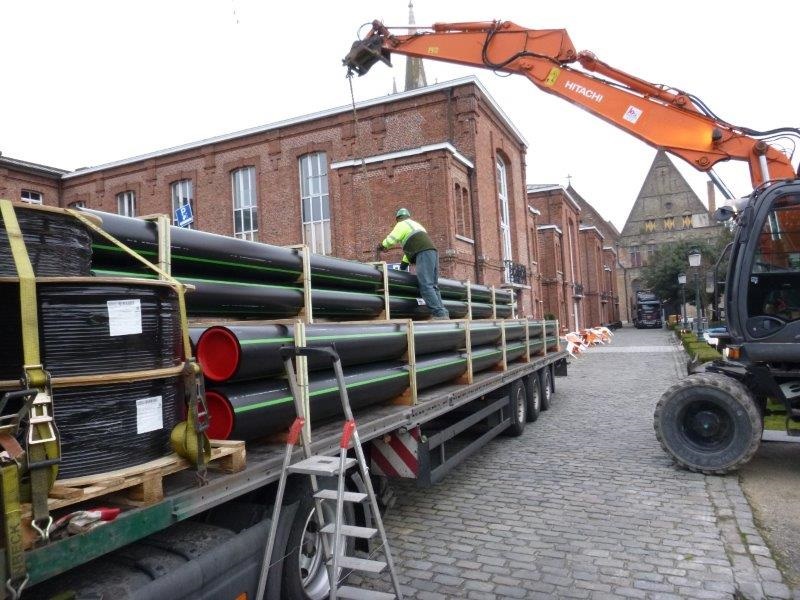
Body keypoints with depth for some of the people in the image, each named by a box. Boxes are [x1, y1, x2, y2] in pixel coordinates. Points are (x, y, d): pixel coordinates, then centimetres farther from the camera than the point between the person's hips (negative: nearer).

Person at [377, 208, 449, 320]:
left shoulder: (401, 224, 10)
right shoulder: (416, 224, 36)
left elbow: (391, 239, -1)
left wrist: (382, 246, 21)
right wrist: (403, 264, 43)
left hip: (423, 254, -8)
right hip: (433, 252, 9)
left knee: (426, 286, -14)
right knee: (433, 286, 6)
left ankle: (439, 314, -24)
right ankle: (443, 314, -3)